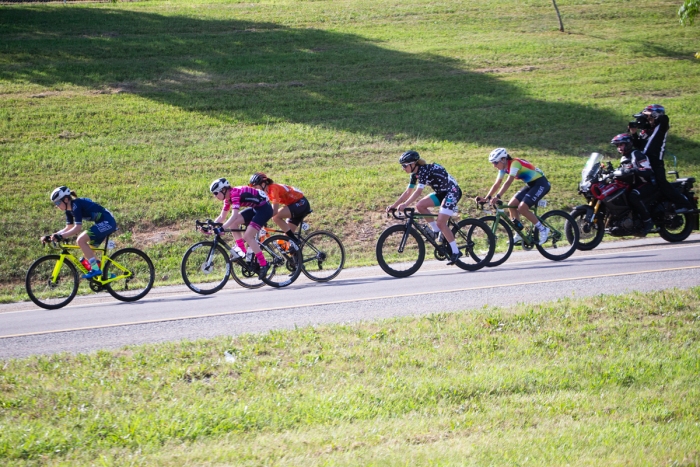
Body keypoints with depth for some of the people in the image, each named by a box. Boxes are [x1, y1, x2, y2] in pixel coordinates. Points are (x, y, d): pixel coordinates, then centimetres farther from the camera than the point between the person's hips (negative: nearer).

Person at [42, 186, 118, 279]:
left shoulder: (76, 205, -19)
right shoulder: (69, 209, 9)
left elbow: (78, 228, -25)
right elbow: (69, 228, 12)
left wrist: (60, 236, -31)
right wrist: (51, 236, 2)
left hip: (107, 222, -10)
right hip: (104, 223, 10)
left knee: (81, 240, -20)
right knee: (87, 250, 12)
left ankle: (95, 269, -17)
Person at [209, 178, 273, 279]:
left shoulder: (235, 193, -23)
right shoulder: (228, 198, 5)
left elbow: (234, 216, -33)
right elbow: (222, 217, 12)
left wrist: (221, 229, -40)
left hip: (264, 209, -9)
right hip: (255, 209, 9)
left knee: (247, 236, -16)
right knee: (232, 223, -2)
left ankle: (263, 264, -11)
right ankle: (242, 251, 1)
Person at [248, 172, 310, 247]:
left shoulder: (273, 189, -23)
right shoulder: (266, 191, 3)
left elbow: (274, 211, -30)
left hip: (301, 203, -10)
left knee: (276, 217, -26)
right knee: (287, 236, 5)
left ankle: (295, 240, -18)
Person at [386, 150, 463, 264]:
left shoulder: (424, 170, -24)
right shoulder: (415, 174, 3)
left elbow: (418, 191, -34)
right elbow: (408, 192, 6)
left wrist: (405, 205, -41)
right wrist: (394, 206, 1)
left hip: (452, 192, -9)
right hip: (441, 192, 9)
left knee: (440, 222, -16)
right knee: (420, 206, -6)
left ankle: (456, 252, -9)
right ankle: (436, 231, 6)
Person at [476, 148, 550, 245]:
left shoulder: (514, 163, -25)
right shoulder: (504, 168, 2)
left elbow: (508, 182, -35)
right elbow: (497, 184, 2)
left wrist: (497, 197, -44)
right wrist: (486, 198, -9)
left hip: (541, 184, -9)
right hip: (531, 185, 9)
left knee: (522, 208, -20)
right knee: (511, 205, 0)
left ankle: (543, 230, -7)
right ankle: (518, 235, 9)